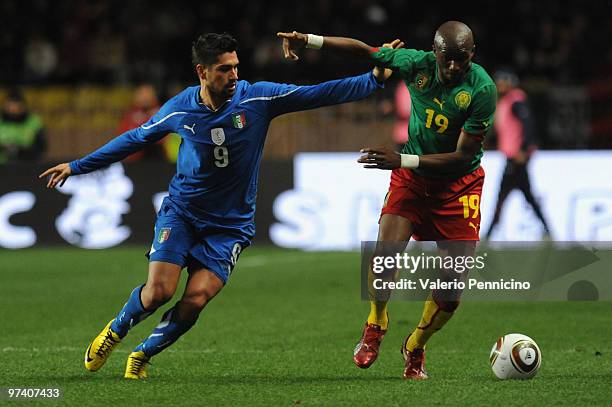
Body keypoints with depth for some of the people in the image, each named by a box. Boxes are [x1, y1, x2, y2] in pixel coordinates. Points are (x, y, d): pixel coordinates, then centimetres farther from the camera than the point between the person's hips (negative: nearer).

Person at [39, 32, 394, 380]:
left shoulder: (258, 98, -11)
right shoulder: (179, 109, -6)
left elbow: (320, 94, -13)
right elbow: (135, 139, 10)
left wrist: (375, 79, -23)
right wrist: (77, 167, 14)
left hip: (230, 225, 0)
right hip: (181, 212, 0)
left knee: (195, 301, -15)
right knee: (159, 291, -16)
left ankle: (141, 356, 11)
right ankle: (115, 330, 16)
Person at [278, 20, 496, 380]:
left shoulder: (482, 89, -23)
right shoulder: (417, 64, -14)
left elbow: (463, 158, -23)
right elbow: (363, 50, 2)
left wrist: (402, 160, -29)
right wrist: (309, 40, -5)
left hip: (459, 184, -1)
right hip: (412, 177, 2)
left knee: (453, 284, -6)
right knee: (386, 254, -21)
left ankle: (416, 347, 22)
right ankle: (376, 326, 8)